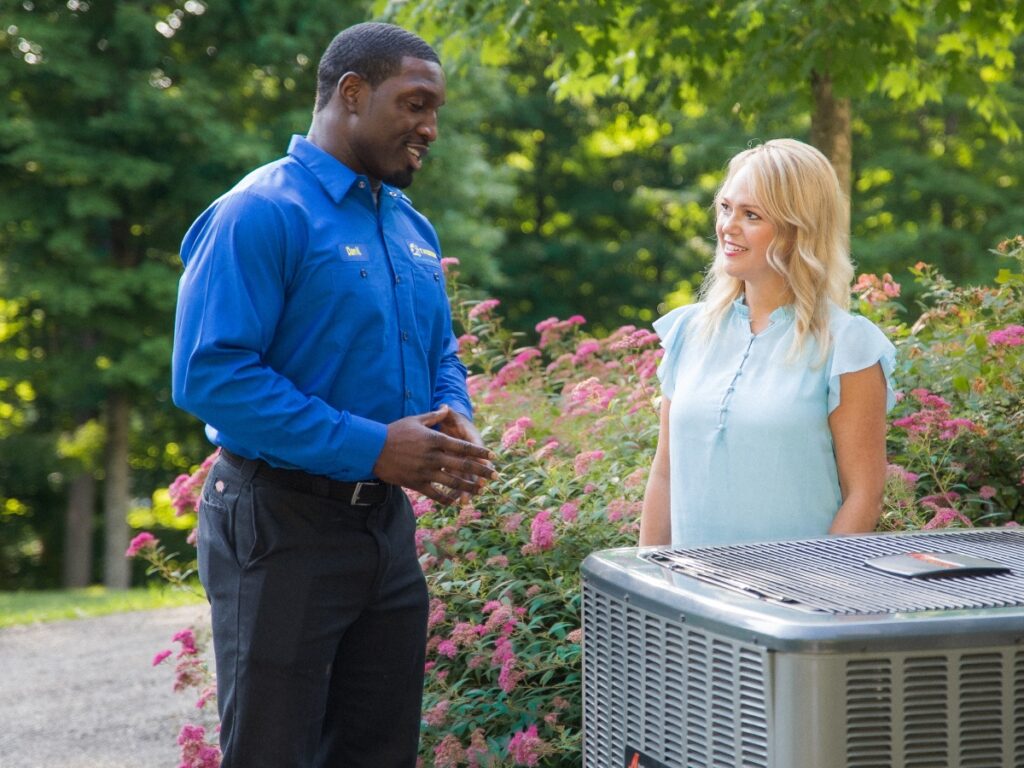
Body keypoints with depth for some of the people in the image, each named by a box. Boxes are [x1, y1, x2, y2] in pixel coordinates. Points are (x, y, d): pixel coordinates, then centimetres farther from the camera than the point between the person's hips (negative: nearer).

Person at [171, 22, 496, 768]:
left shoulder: (413, 229, 12)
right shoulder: (261, 213, -14)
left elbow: (441, 358, 21)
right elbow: (210, 374, -22)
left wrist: (456, 422, -4)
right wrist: (371, 448, -24)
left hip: (388, 523, 8)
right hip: (282, 528, -8)